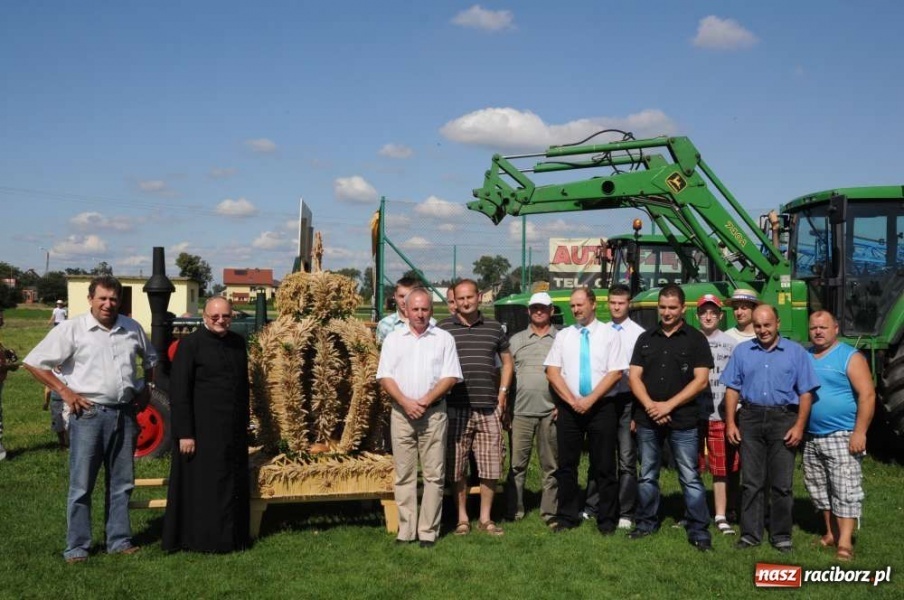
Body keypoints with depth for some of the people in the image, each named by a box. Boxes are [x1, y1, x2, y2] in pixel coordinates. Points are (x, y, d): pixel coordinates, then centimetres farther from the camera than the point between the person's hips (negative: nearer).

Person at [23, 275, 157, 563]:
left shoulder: (132, 329, 6)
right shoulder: (72, 329, -7)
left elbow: (151, 358, 24)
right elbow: (34, 363, -6)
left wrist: (146, 387, 11)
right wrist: (64, 391, -10)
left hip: (124, 414, 4)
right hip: (88, 413, -4)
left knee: (121, 483, 12)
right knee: (81, 485, 1)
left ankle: (119, 540, 22)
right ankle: (77, 547, 11)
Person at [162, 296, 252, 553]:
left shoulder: (238, 343, 9)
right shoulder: (190, 344, -8)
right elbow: (178, 392, -11)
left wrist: (244, 423, 15)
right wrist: (184, 433, -15)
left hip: (234, 430, 6)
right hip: (202, 430, -6)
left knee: (233, 486, 12)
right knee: (201, 486, 2)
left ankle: (232, 537, 24)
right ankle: (200, 539, 13)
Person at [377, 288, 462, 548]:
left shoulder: (444, 338, 5)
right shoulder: (393, 338, 9)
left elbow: (450, 377, -1)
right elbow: (385, 377, 3)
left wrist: (425, 401, -12)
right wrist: (406, 402, -11)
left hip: (434, 413, -1)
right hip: (401, 413, 1)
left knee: (434, 475, 0)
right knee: (404, 474, 4)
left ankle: (428, 531, 6)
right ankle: (406, 529, 10)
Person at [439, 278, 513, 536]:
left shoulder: (494, 327, 10)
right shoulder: (443, 328, 3)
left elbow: (506, 361, 19)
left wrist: (502, 393, 9)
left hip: (489, 408, 2)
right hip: (456, 408, -2)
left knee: (491, 466, 5)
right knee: (456, 467, 4)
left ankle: (485, 518, 18)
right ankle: (462, 518, 18)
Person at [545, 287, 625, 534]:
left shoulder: (609, 335, 2)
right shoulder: (563, 336, 9)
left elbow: (615, 373, -5)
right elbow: (552, 371, 3)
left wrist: (590, 399, -13)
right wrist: (572, 400, -9)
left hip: (601, 406, -2)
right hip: (568, 408, 2)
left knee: (604, 466, 2)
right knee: (567, 465, 6)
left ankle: (606, 519, 11)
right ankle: (567, 516, 16)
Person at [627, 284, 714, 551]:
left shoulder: (695, 339, 0)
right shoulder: (645, 338, 11)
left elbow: (701, 380, -7)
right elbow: (634, 376, 6)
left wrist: (669, 405, -13)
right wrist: (649, 405, -11)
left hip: (683, 421, -3)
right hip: (647, 419, 4)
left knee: (690, 478, -2)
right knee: (647, 475, 12)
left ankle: (698, 530, 5)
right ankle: (646, 522, 23)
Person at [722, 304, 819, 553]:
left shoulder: (796, 352, 3)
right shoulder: (742, 351, 9)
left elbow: (806, 392, 1)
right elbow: (732, 389, 8)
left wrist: (799, 426, -7)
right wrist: (730, 422, 0)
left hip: (783, 419, -1)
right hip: (751, 418, 2)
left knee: (782, 483, 3)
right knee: (751, 481, 5)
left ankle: (781, 536, 12)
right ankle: (750, 533, 12)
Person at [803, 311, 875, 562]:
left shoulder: (850, 357, -7)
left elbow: (867, 395, -12)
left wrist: (859, 432, -18)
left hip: (842, 436, -6)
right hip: (811, 437, 7)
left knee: (845, 488, -10)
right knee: (819, 488, 13)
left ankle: (845, 542, -9)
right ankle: (831, 533, 25)